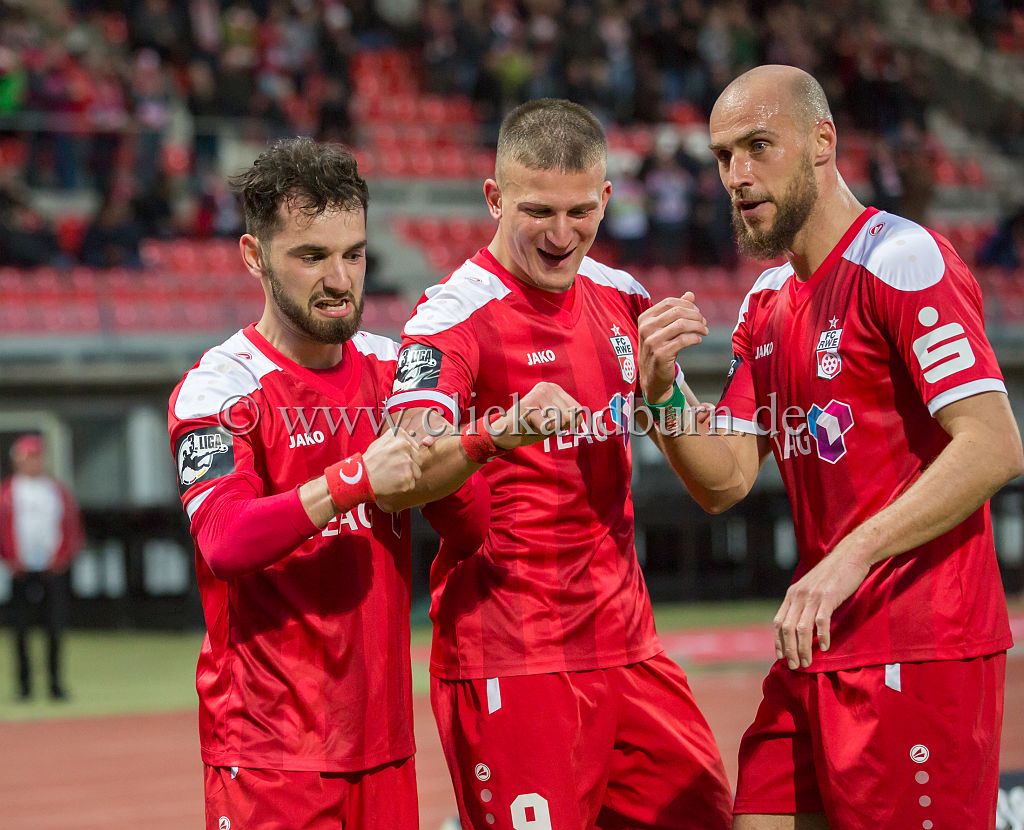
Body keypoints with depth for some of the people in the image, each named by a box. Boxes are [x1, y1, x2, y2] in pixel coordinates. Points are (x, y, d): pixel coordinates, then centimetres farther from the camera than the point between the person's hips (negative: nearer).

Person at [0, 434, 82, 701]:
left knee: (55, 627, -1)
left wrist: (63, 558, -4)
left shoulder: (59, 491, 10)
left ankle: (56, 683, 5)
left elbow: (73, 530, 11)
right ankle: (24, 685, 5)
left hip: (53, 570, 2)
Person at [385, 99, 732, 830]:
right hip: (509, 662, -7)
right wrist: (498, 433, -46)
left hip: (626, 647, 7)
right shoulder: (454, 316, -12)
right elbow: (407, 478, -28)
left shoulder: (620, 296, 9)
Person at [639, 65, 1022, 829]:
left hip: (919, 651, -8)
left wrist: (851, 556, -27)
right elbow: (725, 481, 13)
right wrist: (662, 388, -6)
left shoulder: (901, 260, -11)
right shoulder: (767, 304, 16)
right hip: (818, 650, 8)